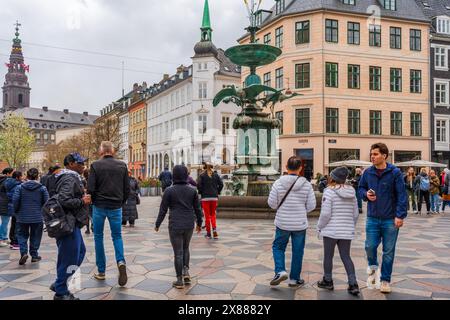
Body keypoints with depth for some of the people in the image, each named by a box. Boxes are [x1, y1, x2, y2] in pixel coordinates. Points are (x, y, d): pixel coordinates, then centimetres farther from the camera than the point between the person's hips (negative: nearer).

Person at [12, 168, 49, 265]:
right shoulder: (42, 188, -4)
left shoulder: (20, 187, -2)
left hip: (22, 217, 0)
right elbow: (46, 202, -6)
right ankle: (34, 255, 17)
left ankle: (23, 252, -4)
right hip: (37, 217, 0)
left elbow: (15, 200, -8)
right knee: (35, 237, 12)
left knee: (22, 235, 14)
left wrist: (16, 211, 8)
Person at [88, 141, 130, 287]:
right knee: (117, 236, 14)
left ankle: (101, 272, 17)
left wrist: (94, 201, 9)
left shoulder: (96, 165, -7)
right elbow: (127, 189, 1)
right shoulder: (122, 165, 0)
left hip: (99, 206, -1)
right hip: (116, 207, 2)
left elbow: (90, 188, -10)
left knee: (98, 237, 12)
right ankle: (121, 261, -12)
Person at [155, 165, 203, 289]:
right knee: (185, 248, 24)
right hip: (189, 225, 3)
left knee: (178, 252, 6)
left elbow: (163, 209, -5)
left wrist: (157, 224, 7)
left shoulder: (169, 191, -8)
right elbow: (197, 208, 5)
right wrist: (199, 223, 18)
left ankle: (180, 280, 11)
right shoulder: (192, 190, 0)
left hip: (175, 225, -3)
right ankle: (185, 270, 9)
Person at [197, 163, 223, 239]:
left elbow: (198, 185, -11)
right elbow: (221, 184, -1)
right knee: (213, 214, 14)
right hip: (214, 197, 2)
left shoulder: (202, 175, -2)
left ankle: (208, 233, 9)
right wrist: (217, 192, 10)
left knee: (207, 216, 5)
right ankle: (214, 230, -5)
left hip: (205, 197, -2)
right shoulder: (216, 175, 6)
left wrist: (201, 192, 5)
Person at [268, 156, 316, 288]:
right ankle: (295, 279, 22)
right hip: (300, 224, 1)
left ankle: (280, 271, 1)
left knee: (278, 247, 18)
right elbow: (311, 205, -3)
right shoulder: (306, 184, -8)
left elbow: (272, 203, -6)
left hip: (282, 223, 0)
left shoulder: (279, 183, -10)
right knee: (297, 251, 13)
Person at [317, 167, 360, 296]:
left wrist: (320, 226, -2)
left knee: (328, 256, 11)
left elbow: (325, 213, -16)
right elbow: (356, 214, 10)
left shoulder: (329, 192, -14)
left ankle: (328, 281, 23)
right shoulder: (351, 193, 5)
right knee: (346, 257, 11)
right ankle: (353, 284, 4)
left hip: (331, 230, -5)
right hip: (347, 231, 5)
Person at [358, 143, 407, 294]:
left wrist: (400, 215, -15)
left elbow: (402, 195, -9)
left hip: (390, 219, -2)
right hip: (372, 218, 3)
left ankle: (385, 280, 22)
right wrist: (366, 194, -6)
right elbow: (361, 188, 16)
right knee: (370, 246, 2)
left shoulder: (395, 172, -9)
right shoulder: (368, 173, 2)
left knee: (388, 251, 6)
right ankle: (373, 267, 34)